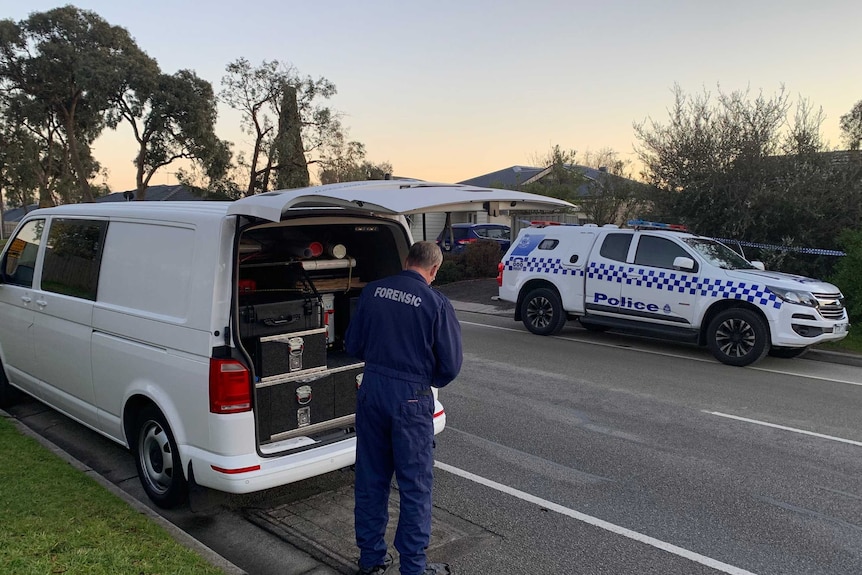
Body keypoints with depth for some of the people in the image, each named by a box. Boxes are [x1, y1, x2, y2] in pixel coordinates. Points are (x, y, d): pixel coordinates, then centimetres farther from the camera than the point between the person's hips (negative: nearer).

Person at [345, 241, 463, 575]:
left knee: (370, 479, 17)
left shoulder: (372, 292, 0)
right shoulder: (436, 303, -11)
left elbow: (352, 345, 6)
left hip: (371, 393, 5)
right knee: (415, 486, 9)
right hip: (411, 399, -4)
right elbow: (450, 364, -9)